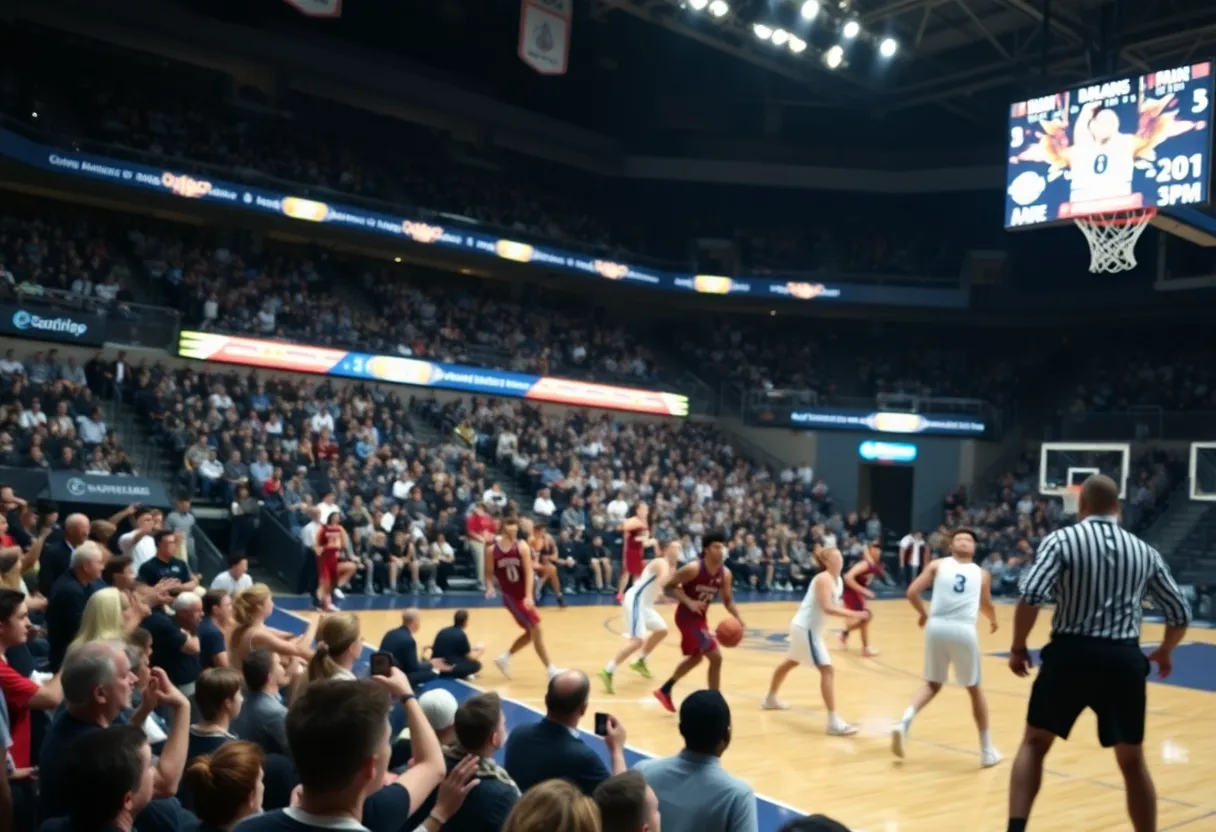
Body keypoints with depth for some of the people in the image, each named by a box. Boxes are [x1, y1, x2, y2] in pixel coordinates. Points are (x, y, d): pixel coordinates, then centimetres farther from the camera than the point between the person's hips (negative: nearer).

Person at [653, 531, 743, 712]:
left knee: (695, 657, 24)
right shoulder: (693, 568, -24)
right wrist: (689, 602, -27)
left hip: (700, 616, 9)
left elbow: (728, 600, 4)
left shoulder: (725, 573, -5)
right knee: (716, 657, -11)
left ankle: (665, 690, 40)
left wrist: (738, 617, -14)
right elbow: (670, 584, -17)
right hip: (687, 616, -9)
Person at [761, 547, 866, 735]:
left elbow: (834, 606, 13)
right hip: (806, 628, -11)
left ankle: (770, 699, 49)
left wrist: (850, 615, -2)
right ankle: (833, 722, -18)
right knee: (827, 670, -16)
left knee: (790, 662, 28)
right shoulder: (824, 579, -21)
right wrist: (854, 614, -34)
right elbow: (828, 608, -32)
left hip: (808, 627, 11)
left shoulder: (837, 580, 8)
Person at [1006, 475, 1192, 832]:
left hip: (1071, 654, -3)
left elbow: (1030, 597, -16)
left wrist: (1018, 647, -2)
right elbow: (1180, 613, 14)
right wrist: (1164, 652, 33)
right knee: (1132, 761, 18)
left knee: (1034, 743, 13)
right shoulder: (1144, 551, 10)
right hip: (1124, 659, 3)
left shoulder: (1062, 539, -3)